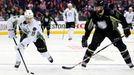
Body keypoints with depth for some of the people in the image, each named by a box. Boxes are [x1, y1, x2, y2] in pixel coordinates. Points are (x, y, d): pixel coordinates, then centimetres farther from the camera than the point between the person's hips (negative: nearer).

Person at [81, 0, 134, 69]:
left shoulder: (109, 13, -32)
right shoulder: (93, 16, -19)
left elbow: (121, 18, -23)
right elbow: (88, 27, -9)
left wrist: (126, 28, -22)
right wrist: (85, 37, -11)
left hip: (112, 30, -2)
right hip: (99, 31, 2)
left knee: (120, 45, -11)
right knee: (93, 44, -15)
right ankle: (85, 61, -1)